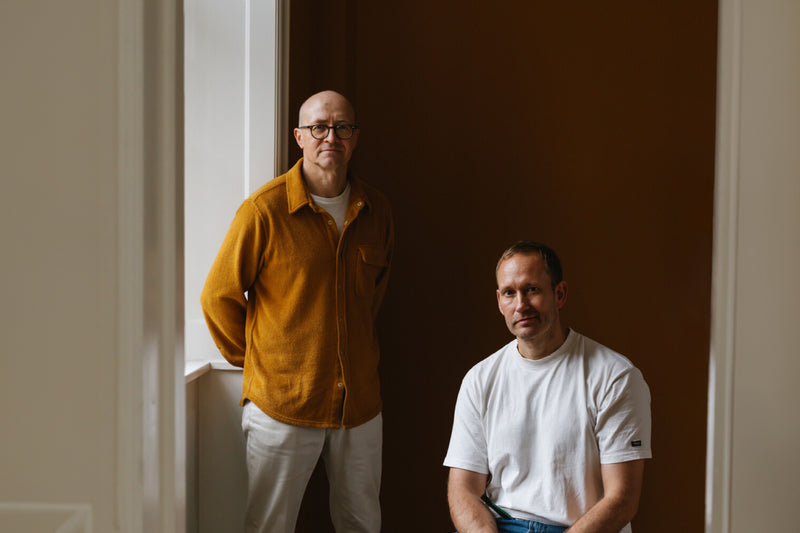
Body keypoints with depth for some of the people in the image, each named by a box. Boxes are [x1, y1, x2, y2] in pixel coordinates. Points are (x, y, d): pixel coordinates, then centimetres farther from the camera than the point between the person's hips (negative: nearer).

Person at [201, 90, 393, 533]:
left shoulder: (376, 210, 4)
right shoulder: (264, 209, -10)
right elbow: (218, 297, -3)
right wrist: (255, 360, 4)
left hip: (360, 402, 4)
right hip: (282, 402, -4)